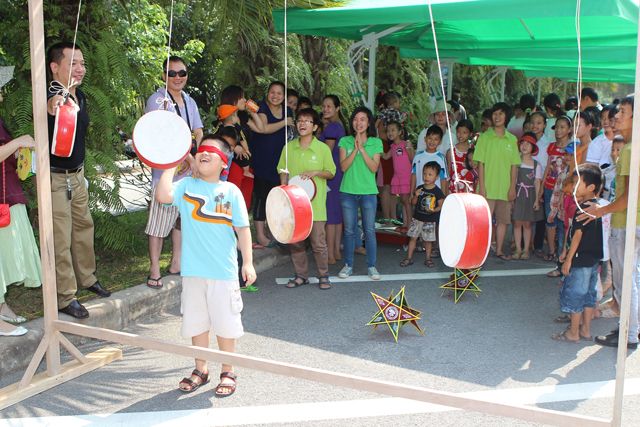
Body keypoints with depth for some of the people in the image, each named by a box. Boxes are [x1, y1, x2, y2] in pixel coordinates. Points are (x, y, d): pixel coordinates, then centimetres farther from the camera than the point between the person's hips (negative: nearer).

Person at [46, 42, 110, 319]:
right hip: (55, 178, -8)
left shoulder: (80, 97, 4)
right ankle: (66, 297, 10)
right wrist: (53, 108, -71)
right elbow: (47, 108, -48)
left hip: (77, 174, 8)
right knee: (61, 238, -1)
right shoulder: (51, 96, -22)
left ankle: (86, 278, 38)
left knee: (83, 226, 19)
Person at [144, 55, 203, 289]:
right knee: (159, 220, -5)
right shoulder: (157, 100, -7)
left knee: (182, 217, 14)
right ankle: (154, 269, 2)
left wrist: (192, 158, -9)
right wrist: (185, 154, -18)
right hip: (165, 170, -7)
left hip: (189, 171, 7)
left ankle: (177, 263, 26)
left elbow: (198, 133, 9)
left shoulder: (190, 102, 15)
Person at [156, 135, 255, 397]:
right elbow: (163, 195, -17)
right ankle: (200, 370, 30)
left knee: (225, 324, 7)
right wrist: (171, 165, -8)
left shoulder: (231, 191, 0)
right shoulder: (187, 186, 2)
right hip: (193, 270, 2)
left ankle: (227, 372, 24)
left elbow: (242, 228, 1)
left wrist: (248, 262, -3)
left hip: (224, 271, -2)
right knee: (196, 322, 13)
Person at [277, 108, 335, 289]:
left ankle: (323, 276, 15)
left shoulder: (322, 148, -3)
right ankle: (301, 275, 22)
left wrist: (316, 173, -14)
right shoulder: (289, 147, 6)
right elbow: (283, 173, 13)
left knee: (318, 242, -1)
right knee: (295, 241, 9)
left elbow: (331, 173, 3)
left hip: (315, 203, -3)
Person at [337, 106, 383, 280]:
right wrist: (355, 149, -14)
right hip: (348, 191, 1)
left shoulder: (376, 143, 3)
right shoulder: (345, 141, 4)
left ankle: (371, 266, 12)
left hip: (368, 192, -1)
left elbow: (374, 167, -8)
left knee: (369, 230, 2)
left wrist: (362, 149, -14)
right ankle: (348, 265, 17)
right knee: (349, 230, 7)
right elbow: (343, 166, -6)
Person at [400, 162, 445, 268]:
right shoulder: (419, 189, 2)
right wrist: (416, 196, -13)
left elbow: (441, 205, -7)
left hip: (430, 221, -3)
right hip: (417, 218, 3)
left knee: (428, 240, 7)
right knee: (413, 237, 5)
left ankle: (428, 258, 22)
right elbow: (413, 203, 7)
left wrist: (434, 210, -24)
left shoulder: (437, 191, -8)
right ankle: (409, 258, 13)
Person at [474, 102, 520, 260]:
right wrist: (482, 187, -10)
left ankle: (499, 250, 20)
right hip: (488, 188, -3)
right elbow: (480, 163, -4)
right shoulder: (485, 137, -1)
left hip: (505, 188, 3)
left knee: (503, 220, 9)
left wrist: (512, 187, 1)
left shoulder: (512, 139, 7)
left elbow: (514, 165, 7)